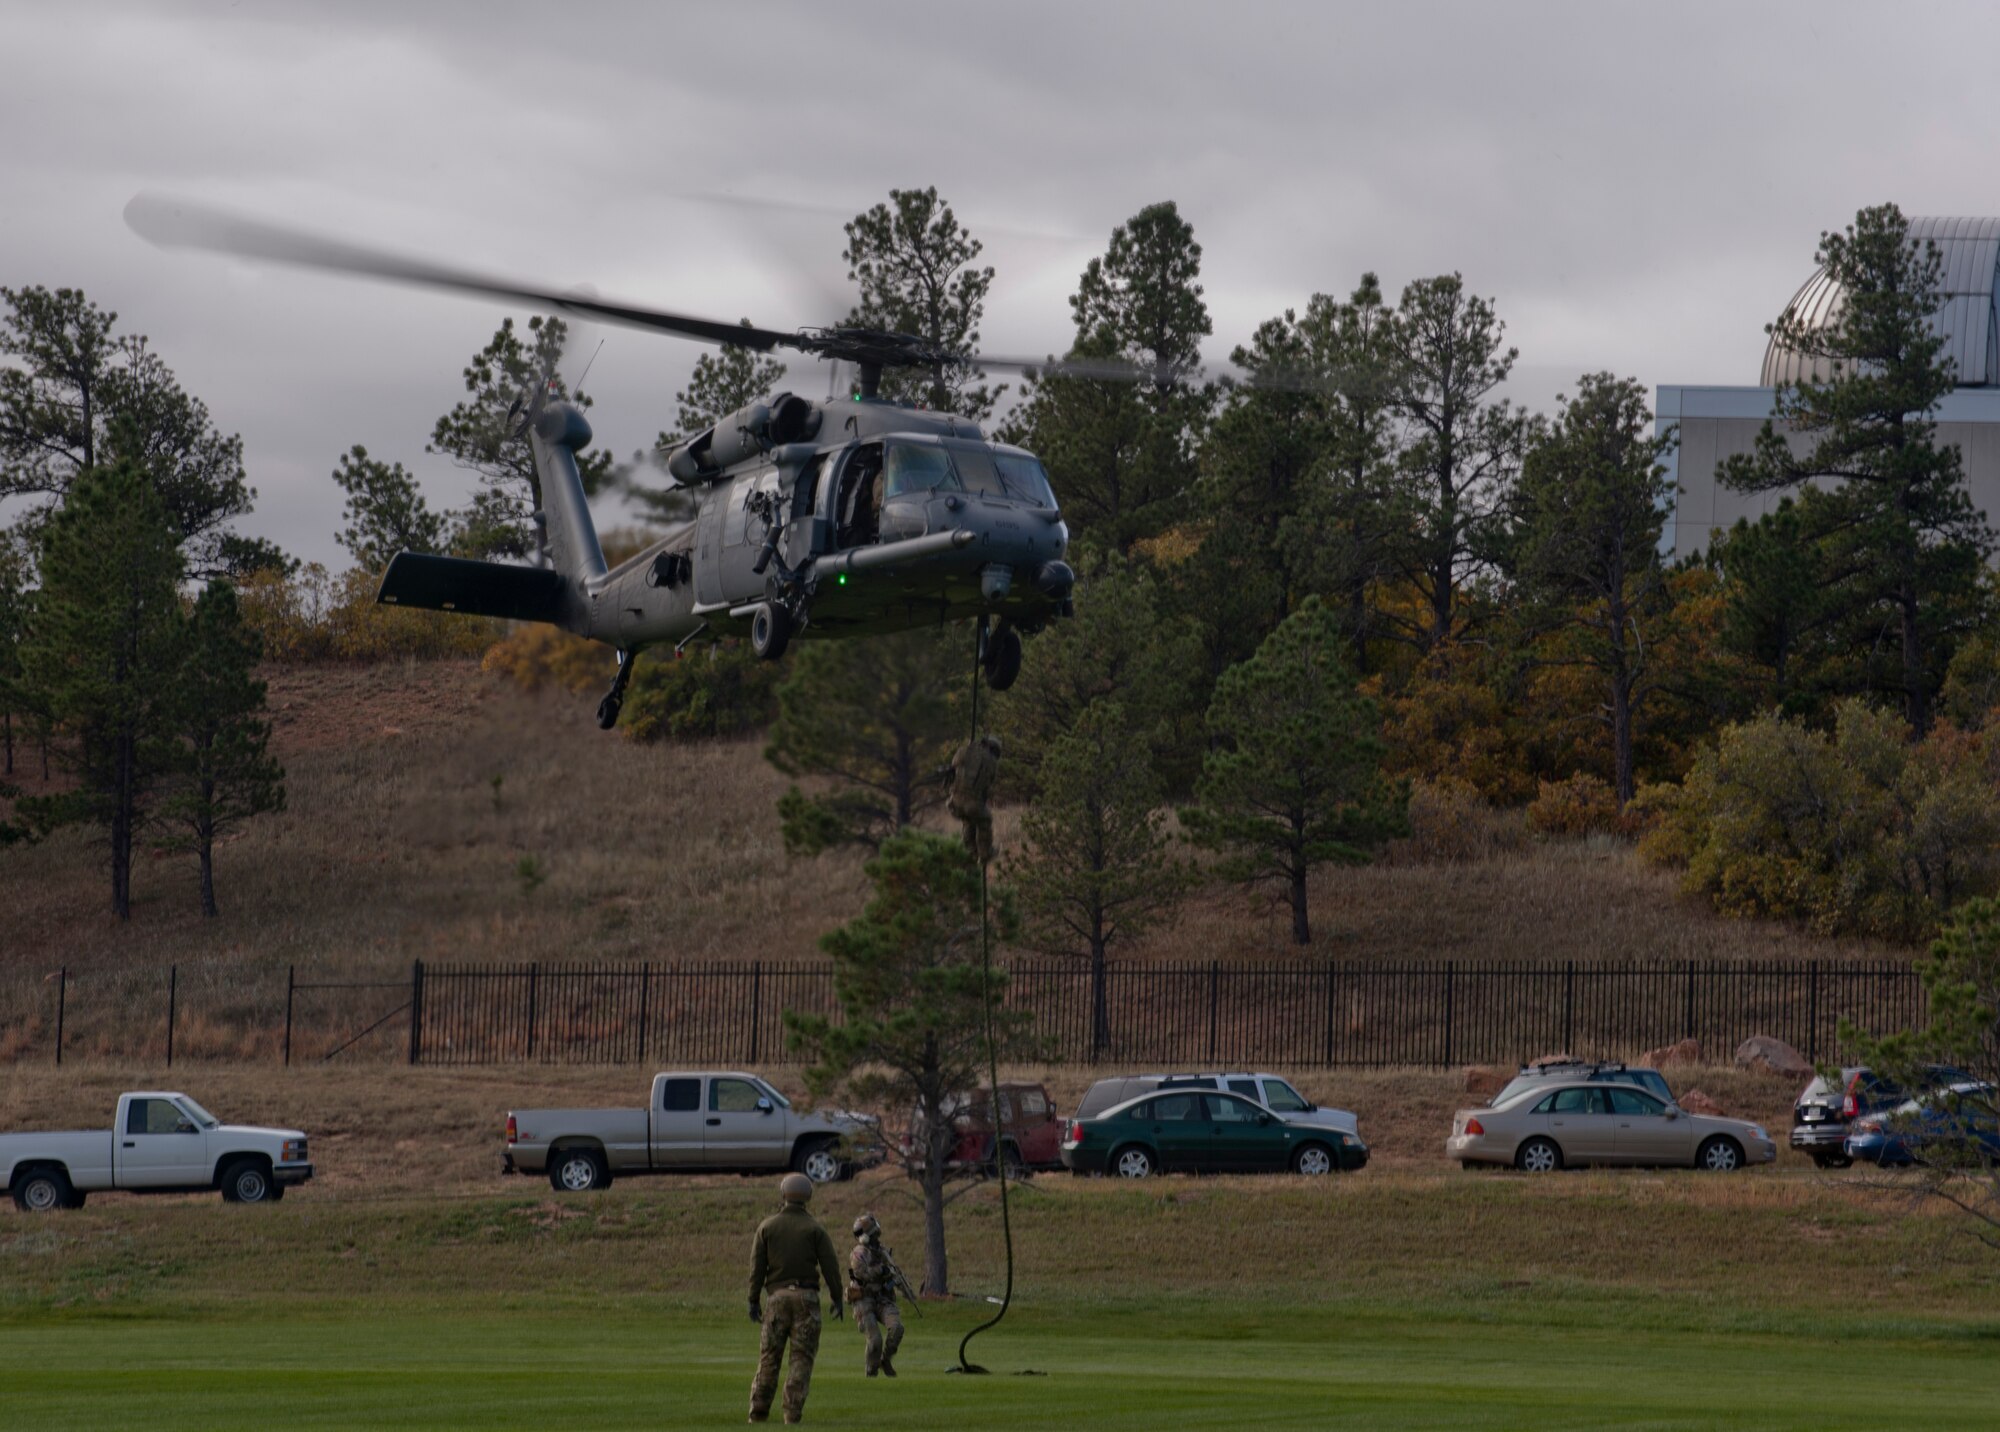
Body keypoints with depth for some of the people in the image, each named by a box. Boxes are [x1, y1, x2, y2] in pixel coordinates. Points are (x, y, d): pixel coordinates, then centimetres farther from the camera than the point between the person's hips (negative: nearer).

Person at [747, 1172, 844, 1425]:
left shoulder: (767, 1226, 4)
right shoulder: (814, 1228, 0)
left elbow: (756, 1266, 2)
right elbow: (830, 1265, -3)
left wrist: (754, 1300, 6)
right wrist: (837, 1298, 5)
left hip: (777, 1295, 1)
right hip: (806, 1295, -1)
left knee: (769, 1355, 7)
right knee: (802, 1357, 1)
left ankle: (759, 1411, 4)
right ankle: (793, 1412, -6)